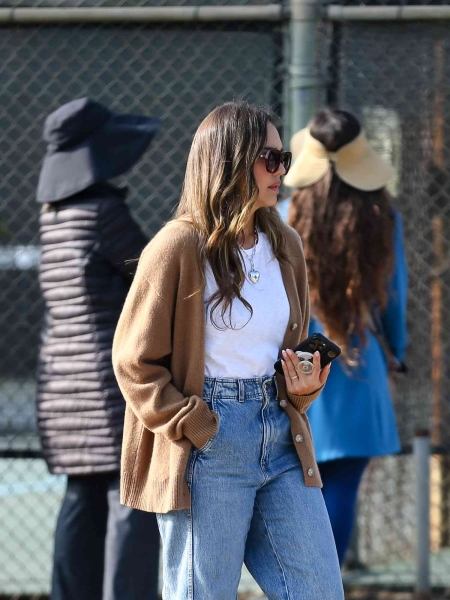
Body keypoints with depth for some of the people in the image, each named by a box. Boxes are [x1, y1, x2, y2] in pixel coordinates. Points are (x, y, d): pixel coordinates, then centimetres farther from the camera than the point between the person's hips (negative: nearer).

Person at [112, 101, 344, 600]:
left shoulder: (285, 246, 11)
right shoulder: (179, 246, -8)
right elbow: (134, 361, -7)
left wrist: (304, 388, 2)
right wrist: (190, 425, -14)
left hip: (281, 440, 7)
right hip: (208, 445, -6)